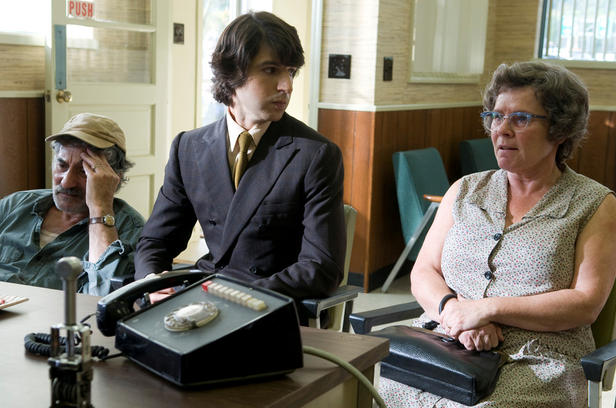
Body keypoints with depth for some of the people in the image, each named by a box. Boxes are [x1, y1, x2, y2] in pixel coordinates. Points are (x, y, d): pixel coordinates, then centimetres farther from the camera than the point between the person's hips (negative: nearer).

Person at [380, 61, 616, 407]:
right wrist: (452, 309, -12)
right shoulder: (465, 190, 17)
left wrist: (486, 309, -13)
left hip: (535, 362, -3)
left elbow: (586, 304, -5)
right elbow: (423, 272, 11)